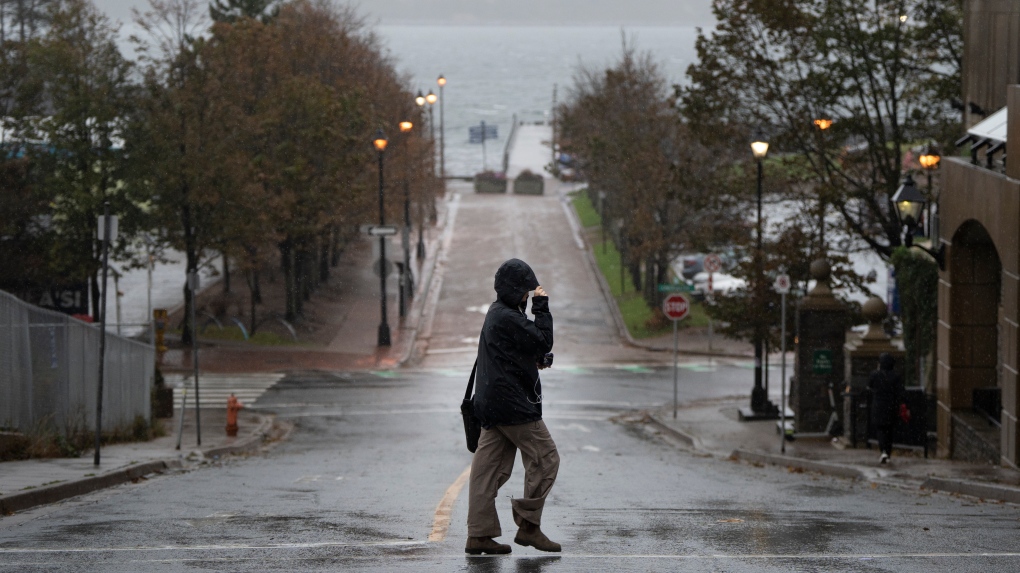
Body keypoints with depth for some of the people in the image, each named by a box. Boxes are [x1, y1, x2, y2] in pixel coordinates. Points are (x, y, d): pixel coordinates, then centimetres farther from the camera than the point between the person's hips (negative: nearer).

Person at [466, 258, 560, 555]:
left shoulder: (497, 314, 16)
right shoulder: (508, 319, -17)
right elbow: (543, 342, -15)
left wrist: (538, 359, 4)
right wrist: (542, 308, -8)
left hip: (492, 406, 10)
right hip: (514, 405, -10)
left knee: (489, 467, 6)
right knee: (545, 458, -1)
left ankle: (479, 534, 5)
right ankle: (528, 526, 0)